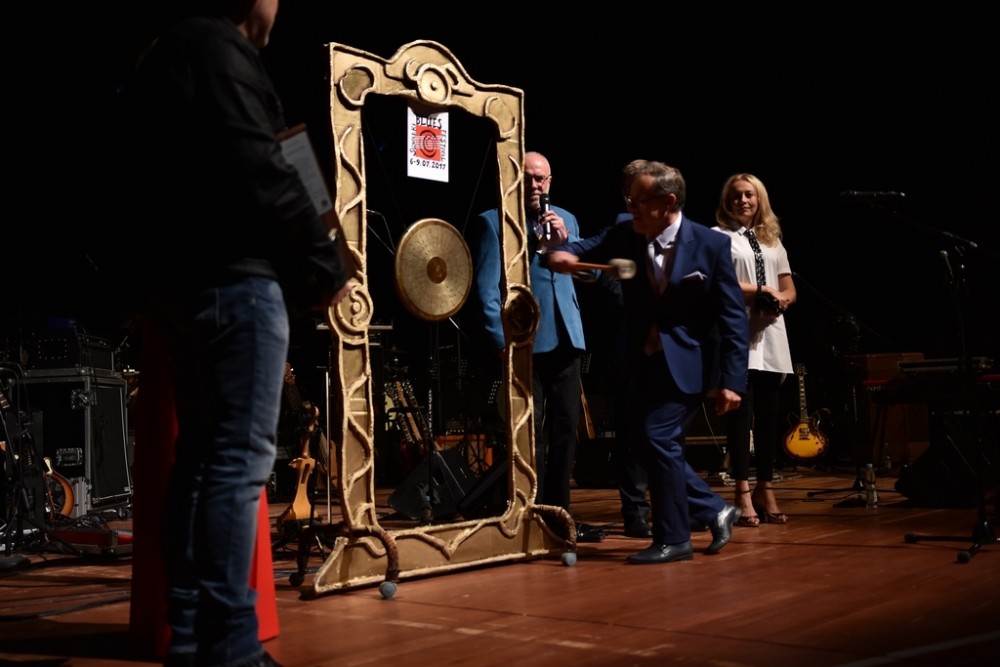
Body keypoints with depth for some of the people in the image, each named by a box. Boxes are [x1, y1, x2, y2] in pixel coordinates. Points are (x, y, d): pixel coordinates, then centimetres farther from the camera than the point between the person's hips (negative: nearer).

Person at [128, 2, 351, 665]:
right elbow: (258, 172, -16)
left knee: (203, 453, 10)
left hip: (182, 277, 10)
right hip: (234, 277, -10)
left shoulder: (168, 53, 23)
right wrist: (327, 260, -7)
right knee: (240, 457, -10)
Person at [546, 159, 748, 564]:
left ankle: (673, 538, 2)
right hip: (644, 363, 6)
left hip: (686, 363, -6)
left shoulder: (710, 244, -12)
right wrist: (565, 254, -27)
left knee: (659, 439, -15)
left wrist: (731, 380, -16)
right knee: (654, 446, 9)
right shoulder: (626, 235, -1)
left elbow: (733, 316, -11)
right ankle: (715, 511, 29)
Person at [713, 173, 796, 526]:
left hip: (771, 337, 5)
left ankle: (766, 492, 14)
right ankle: (743, 494, -1)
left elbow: (790, 290, 16)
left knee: (768, 416, 6)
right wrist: (763, 290, -11)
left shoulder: (772, 241, 19)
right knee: (741, 414, -6)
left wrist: (779, 301, -6)